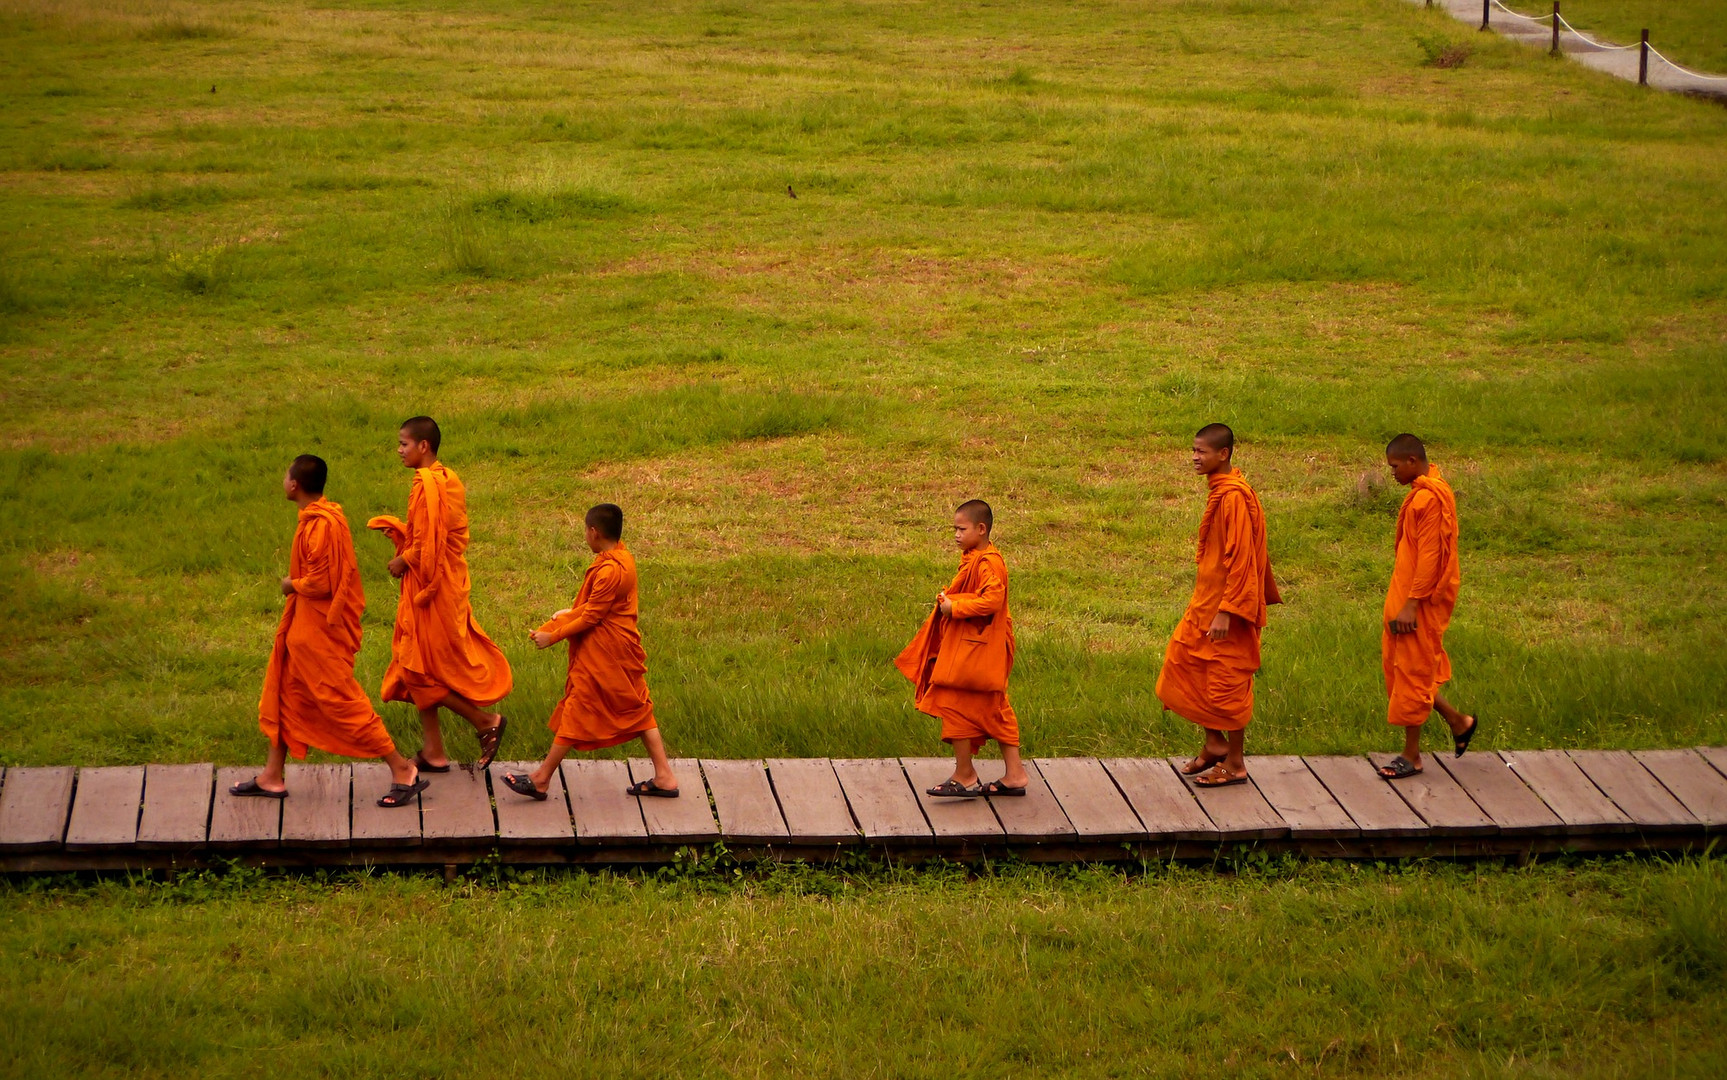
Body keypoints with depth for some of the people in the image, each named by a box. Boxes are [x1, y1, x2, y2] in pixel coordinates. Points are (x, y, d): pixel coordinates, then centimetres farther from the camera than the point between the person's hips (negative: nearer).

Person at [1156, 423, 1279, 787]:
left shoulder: (1233, 496, -20)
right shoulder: (1219, 491, 9)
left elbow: (1240, 559, -22)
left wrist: (1227, 612, -23)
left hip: (1228, 606, -10)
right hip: (1206, 600, 10)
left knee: (1228, 682, 0)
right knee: (1182, 663, 12)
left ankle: (1235, 764, 11)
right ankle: (1215, 744, 23)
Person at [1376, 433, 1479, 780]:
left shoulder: (1429, 497, -19)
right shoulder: (1424, 492, 12)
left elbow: (1429, 556, -22)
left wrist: (1412, 604, -22)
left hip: (1422, 599, -10)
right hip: (1406, 595, 10)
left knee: (1412, 671, -2)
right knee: (1398, 663, 14)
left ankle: (1412, 755, 7)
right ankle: (1458, 721, 26)